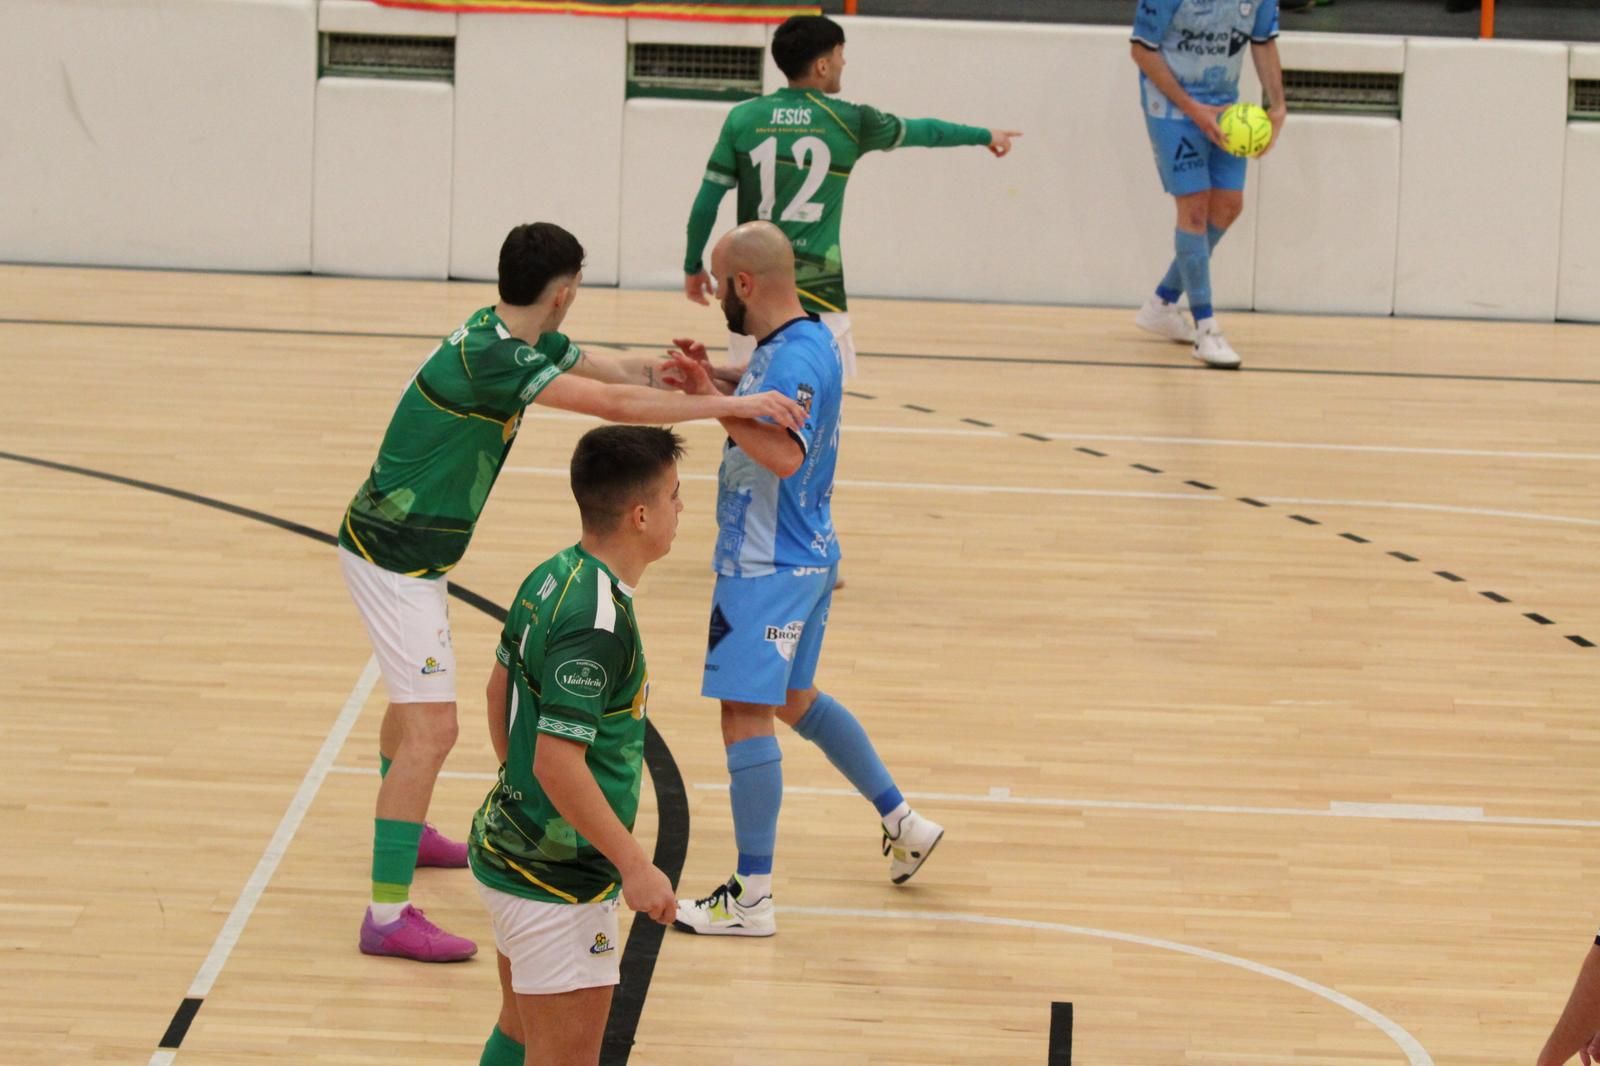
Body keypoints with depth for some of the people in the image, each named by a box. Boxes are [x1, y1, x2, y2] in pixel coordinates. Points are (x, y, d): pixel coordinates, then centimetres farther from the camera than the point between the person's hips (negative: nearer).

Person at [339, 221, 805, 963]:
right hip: (394, 558, -11)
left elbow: (623, 372, 7)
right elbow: (615, 405, -34)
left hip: (403, 549, 11)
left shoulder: (509, 339, 2)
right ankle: (387, 916, -15)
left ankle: (403, 833, 54)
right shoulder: (488, 357, -27)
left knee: (414, 694, 31)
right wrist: (735, 405, -32)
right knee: (432, 728, -14)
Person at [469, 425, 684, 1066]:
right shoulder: (597, 622, -26)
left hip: (511, 843, 10)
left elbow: (501, 685, 17)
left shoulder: (550, 580, 3)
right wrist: (634, 864, -22)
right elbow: (558, 760, -28)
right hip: (559, 881, -10)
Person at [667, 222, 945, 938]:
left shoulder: (797, 358, -22)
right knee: (794, 698, 24)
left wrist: (714, 402, -31)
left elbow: (783, 454, -35)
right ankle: (902, 822, 33)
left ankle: (752, 898, -7)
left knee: (747, 716, -8)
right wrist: (712, 391, 6)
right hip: (804, 557, 11)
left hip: (770, 569, -11)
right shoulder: (800, 343, 10)